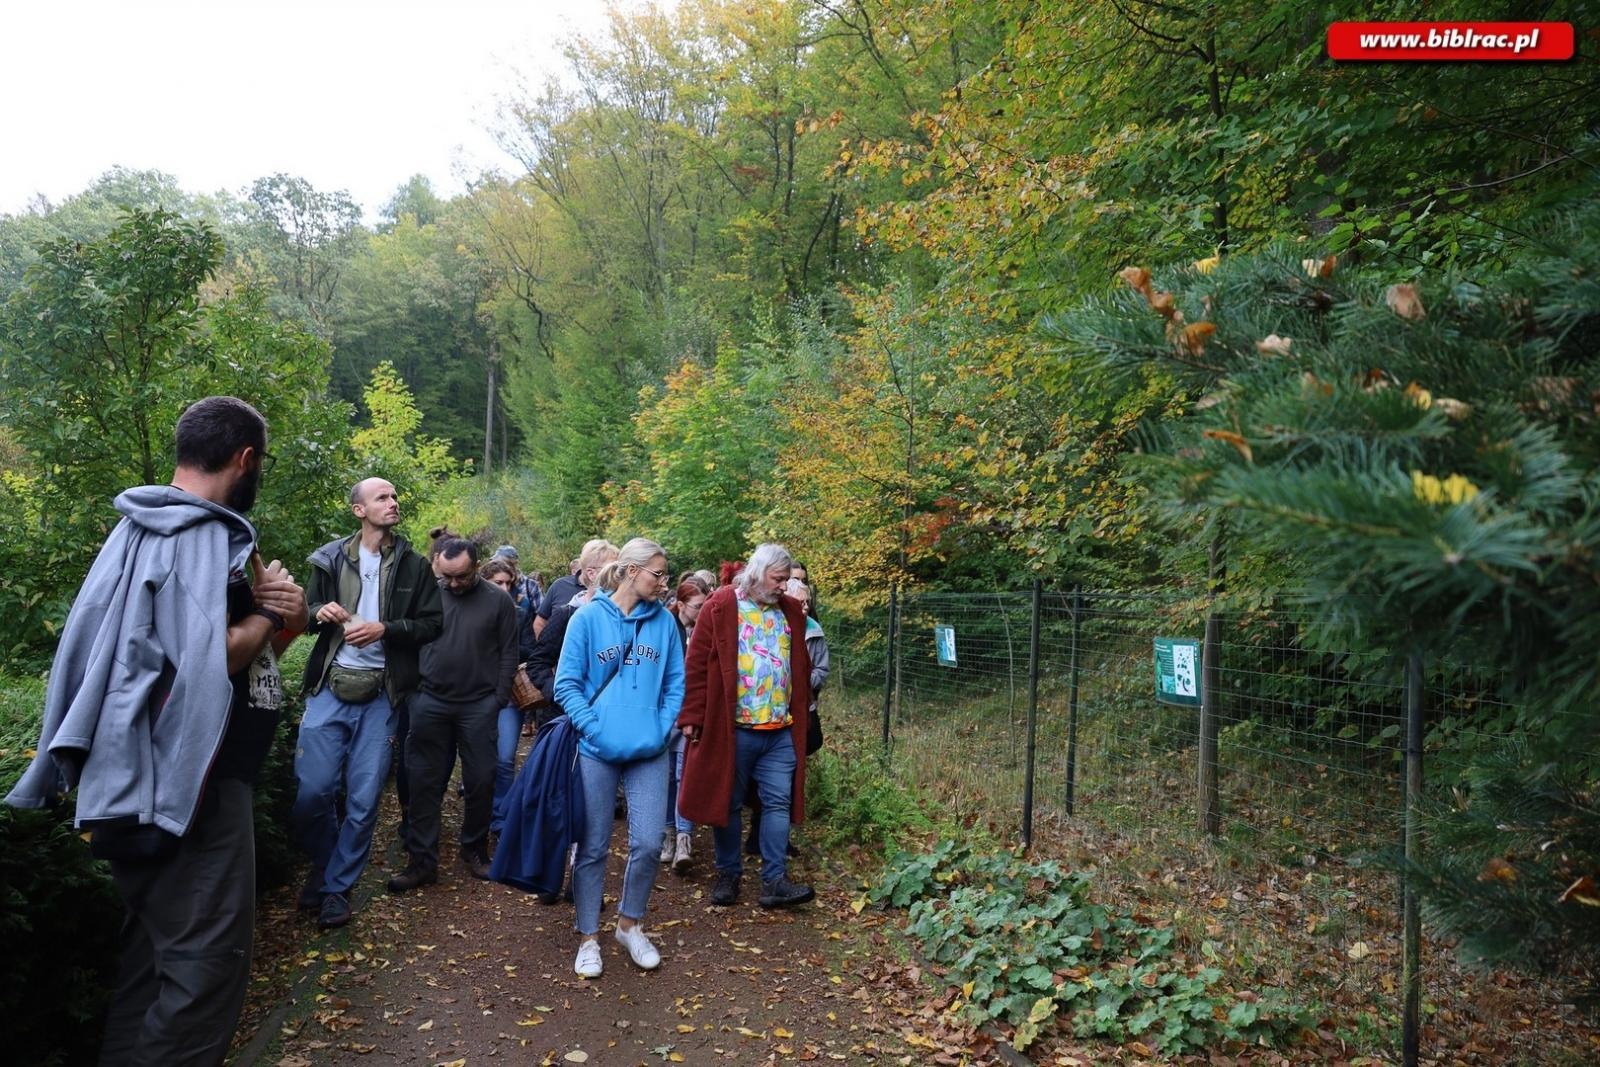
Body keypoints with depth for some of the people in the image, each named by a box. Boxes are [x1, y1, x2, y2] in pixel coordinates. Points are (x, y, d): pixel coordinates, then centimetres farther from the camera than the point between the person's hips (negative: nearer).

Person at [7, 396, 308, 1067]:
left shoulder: (148, 529, 13)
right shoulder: (204, 538, -18)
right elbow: (206, 661, -29)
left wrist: (283, 614, -6)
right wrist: (271, 612, -13)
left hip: (150, 775, 10)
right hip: (191, 781, -10)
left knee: (156, 939, 21)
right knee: (205, 953, 0)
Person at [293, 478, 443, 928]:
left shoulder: (413, 565, 3)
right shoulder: (331, 558, 4)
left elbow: (432, 623, 1)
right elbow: (310, 613, 16)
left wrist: (385, 629, -14)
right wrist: (320, 614, -8)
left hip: (381, 696, 0)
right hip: (331, 688, 0)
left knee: (363, 799, 3)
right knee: (312, 791, -3)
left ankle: (336, 887, 21)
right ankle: (322, 864, 27)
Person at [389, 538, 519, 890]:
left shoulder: (498, 601, -2)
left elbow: (508, 653, 0)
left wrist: (499, 700, -4)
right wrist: (412, 692, 0)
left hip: (479, 706, -1)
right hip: (430, 702, 1)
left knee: (480, 781, 7)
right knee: (425, 782, 4)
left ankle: (475, 849, 25)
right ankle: (423, 861, 13)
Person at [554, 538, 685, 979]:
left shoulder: (664, 622, 3)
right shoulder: (588, 618, -6)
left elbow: (675, 682, 7)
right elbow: (567, 684, -4)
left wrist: (663, 728, -3)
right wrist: (592, 729, -12)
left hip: (649, 752, 2)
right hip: (598, 751, -2)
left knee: (648, 843, 2)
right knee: (593, 848, 8)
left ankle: (630, 925, 27)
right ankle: (588, 938, 25)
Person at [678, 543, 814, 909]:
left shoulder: (791, 612, 10)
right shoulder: (721, 607, -6)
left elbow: (801, 667, 19)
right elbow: (697, 664, -8)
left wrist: (800, 712, 16)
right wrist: (693, 716, -10)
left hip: (782, 731, 4)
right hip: (732, 728, -4)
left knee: (779, 803, 3)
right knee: (728, 803, 9)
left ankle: (775, 881, 9)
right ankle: (728, 875, 24)